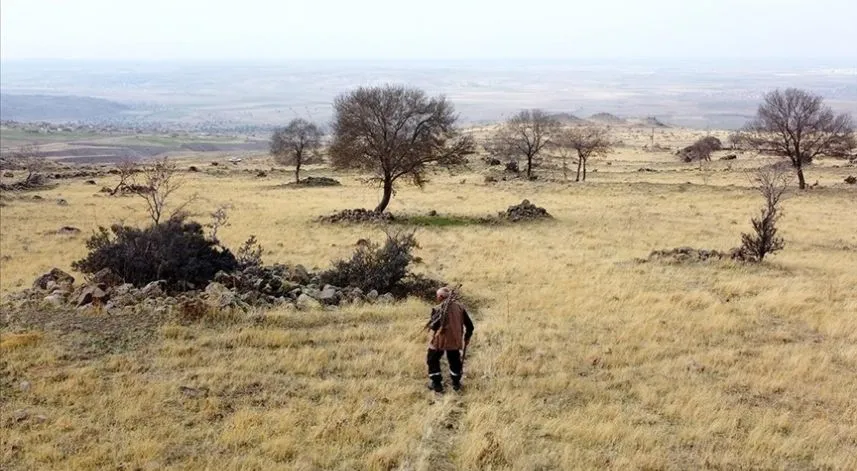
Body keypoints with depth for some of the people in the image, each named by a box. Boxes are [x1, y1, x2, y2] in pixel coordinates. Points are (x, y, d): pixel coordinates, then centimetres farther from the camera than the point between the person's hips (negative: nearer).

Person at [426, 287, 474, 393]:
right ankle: (456, 383, 30)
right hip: (455, 340, 4)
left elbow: (433, 326, -18)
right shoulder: (459, 307, 0)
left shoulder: (438, 309, -15)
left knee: (432, 360, 14)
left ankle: (437, 384, 15)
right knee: (454, 360, 24)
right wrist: (467, 338, 18)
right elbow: (469, 325, 4)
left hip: (440, 340, -4)